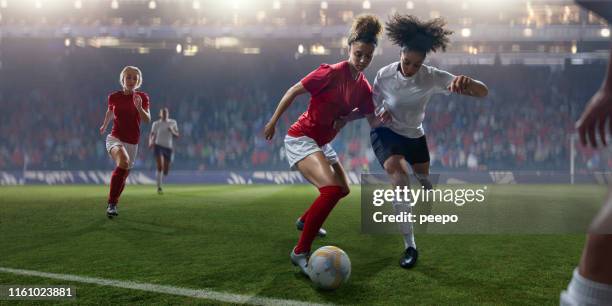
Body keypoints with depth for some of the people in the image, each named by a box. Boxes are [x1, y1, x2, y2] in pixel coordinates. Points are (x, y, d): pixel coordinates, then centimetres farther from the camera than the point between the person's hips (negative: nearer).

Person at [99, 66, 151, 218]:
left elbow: (147, 119, -12)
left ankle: (113, 205, 40)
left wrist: (139, 107, -29)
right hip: (115, 138, -3)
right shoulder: (114, 97, -1)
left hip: (132, 143, 3)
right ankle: (111, 204, -27)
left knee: (122, 178, 11)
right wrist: (104, 126, 35)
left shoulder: (142, 97, 0)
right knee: (124, 161, -34)